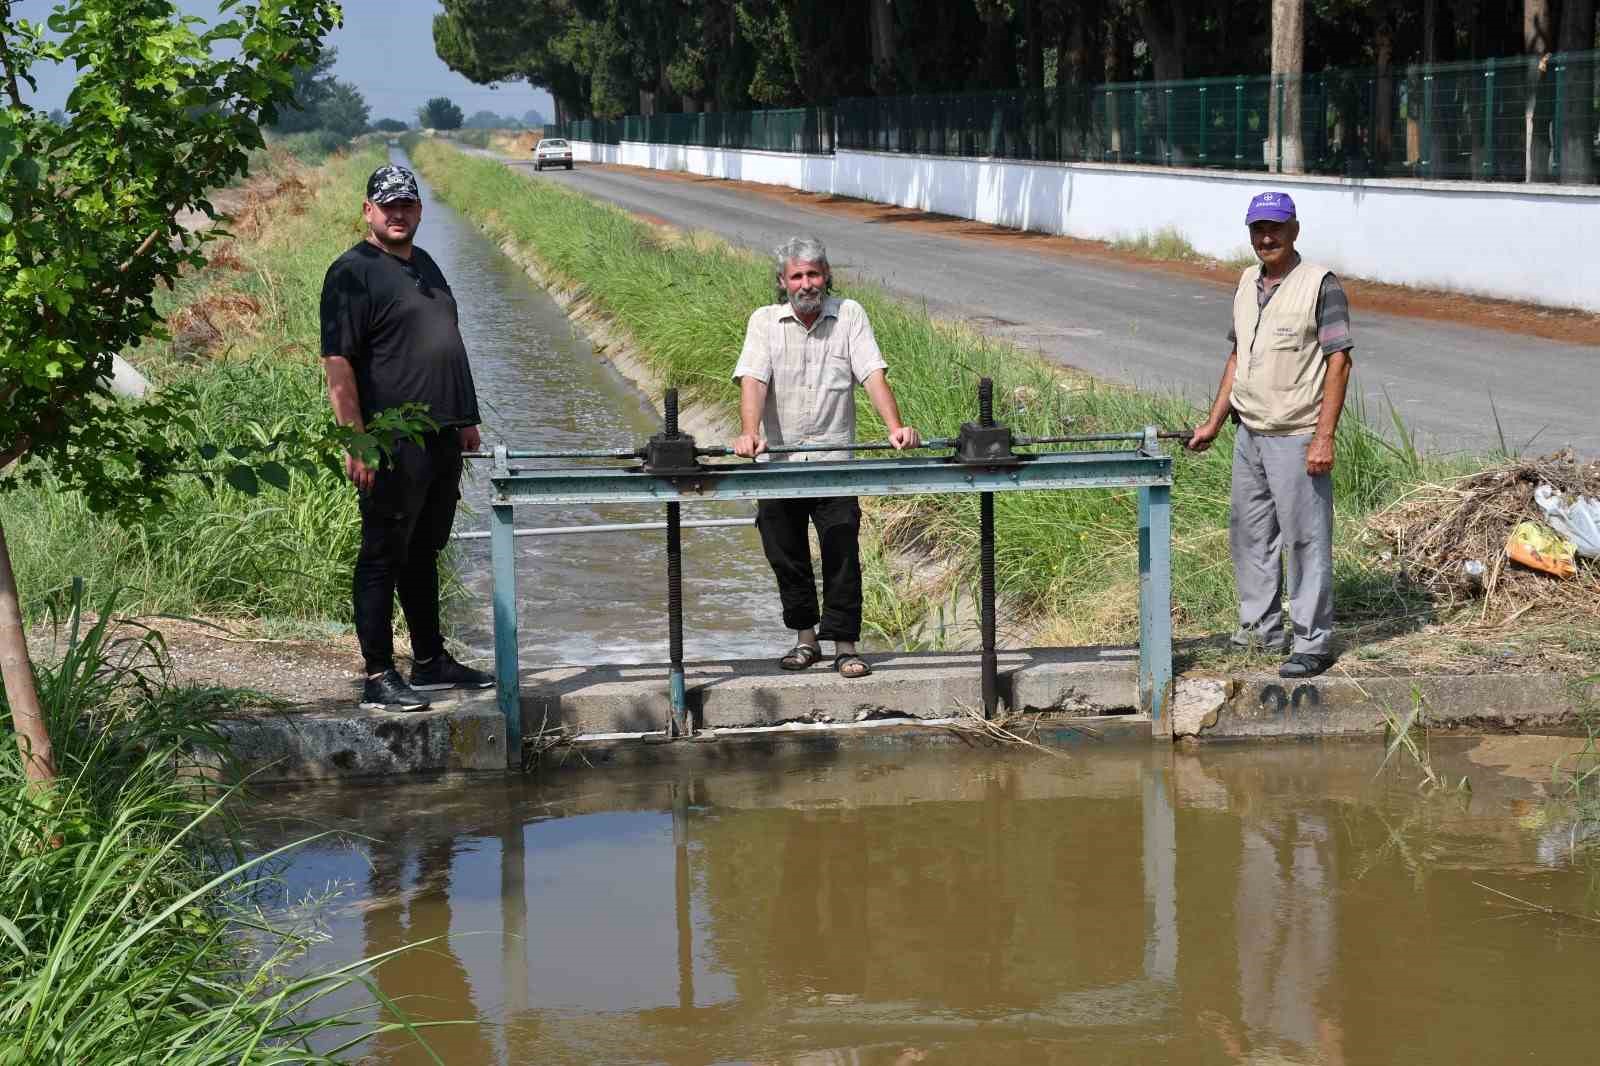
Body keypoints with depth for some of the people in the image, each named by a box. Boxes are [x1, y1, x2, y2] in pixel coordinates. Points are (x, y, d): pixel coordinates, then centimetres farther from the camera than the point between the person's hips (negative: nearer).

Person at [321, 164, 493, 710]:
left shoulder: (424, 265, 18)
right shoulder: (353, 272, -10)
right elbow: (337, 362, -16)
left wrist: (465, 418, 23)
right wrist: (357, 443, -22)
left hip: (441, 439, 9)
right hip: (393, 444, -9)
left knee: (424, 552, 17)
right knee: (383, 556, -4)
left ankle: (431, 661, 27)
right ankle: (379, 677, -1)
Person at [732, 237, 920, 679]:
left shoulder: (849, 315, 3)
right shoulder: (765, 321, 3)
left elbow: (873, 374, -7)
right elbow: (753, 379, -11)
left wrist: (895, 426, -22)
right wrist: (749, 433, -28)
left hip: (834, 459, -1)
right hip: (778, 463, 1)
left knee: (842, 553, -6)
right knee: (786, 555, 9)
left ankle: (844, 646, 1)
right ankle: (805, 637, 24)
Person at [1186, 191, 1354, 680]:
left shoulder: (1320, 283, -11)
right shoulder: (1248, 283, 11)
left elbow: (1338, 362, -14)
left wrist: (1324, 437, -19)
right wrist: (1214, 421, 16)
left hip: (1296, 437, -8)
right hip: (1249, 433, 8)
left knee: (1305, 539, -3)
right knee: (1249, 533, 15)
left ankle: (1313, 643, 3)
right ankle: (1261, 626, 29)